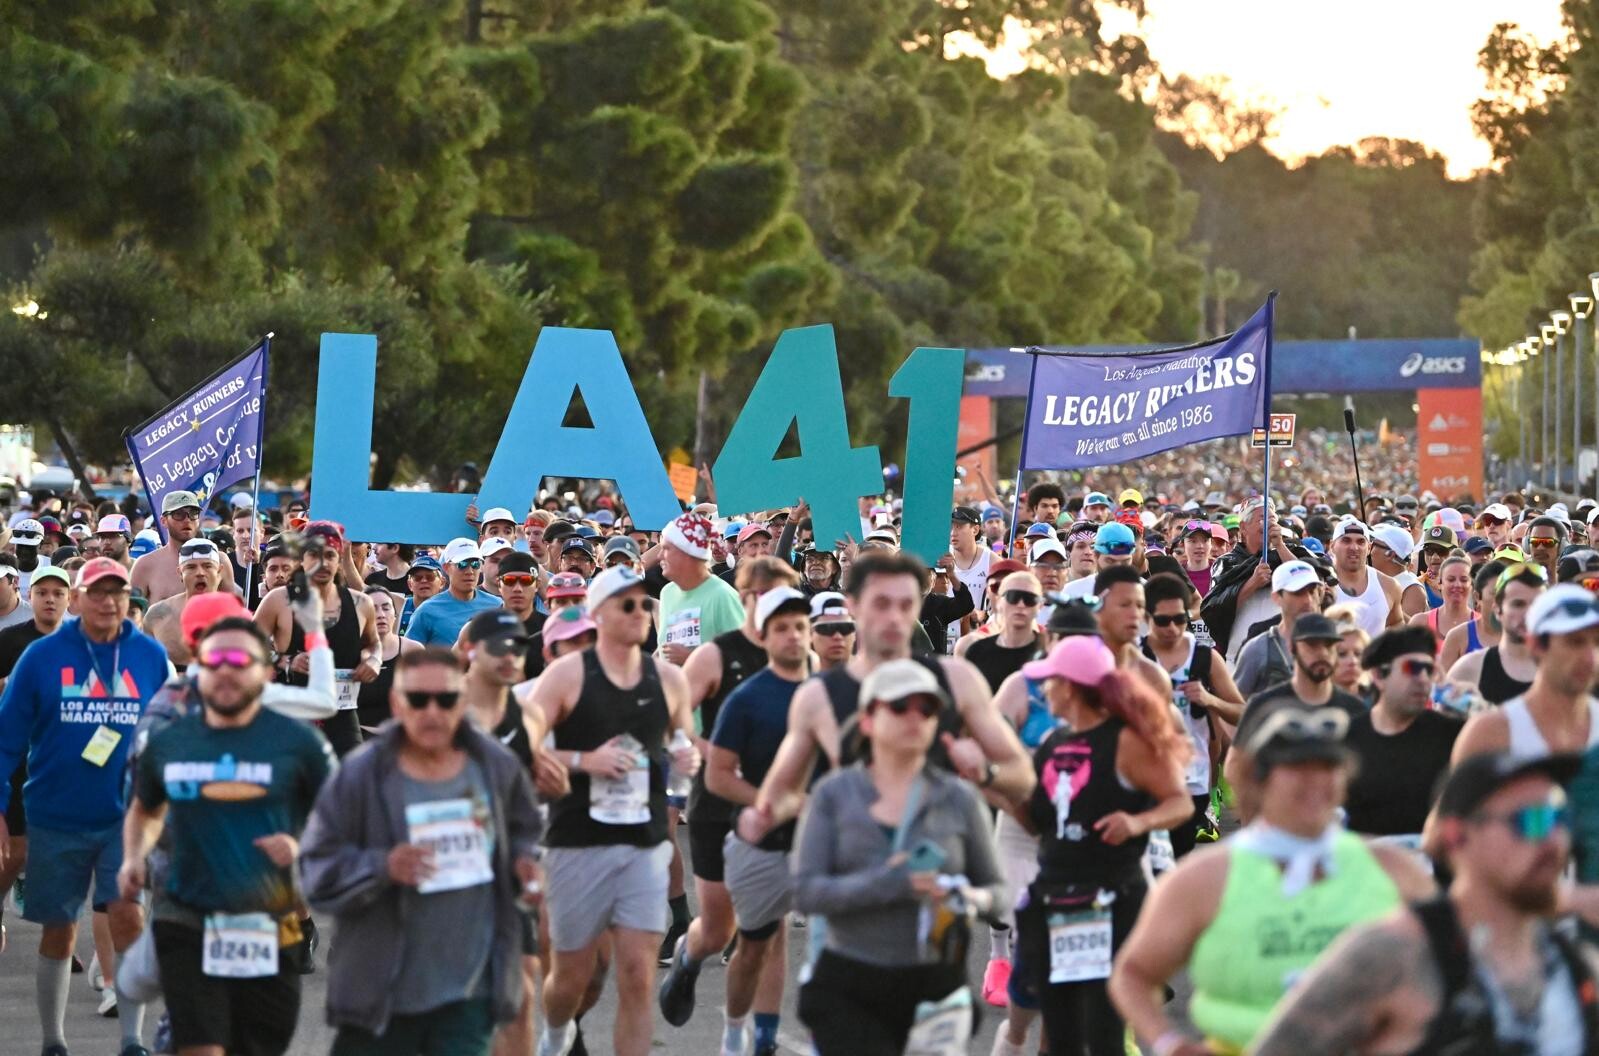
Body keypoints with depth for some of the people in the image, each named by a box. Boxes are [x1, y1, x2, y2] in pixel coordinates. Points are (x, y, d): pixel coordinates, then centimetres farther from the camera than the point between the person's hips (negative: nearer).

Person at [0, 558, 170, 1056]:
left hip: (129, 816, 0)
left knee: (129, 918, -14)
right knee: (58, 934, 9)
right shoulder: (43, 656, -4)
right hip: (55, 821, 0)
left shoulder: (152, 657, 1)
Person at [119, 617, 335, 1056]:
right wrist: (134, 858, 6)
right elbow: (145, 811, 24)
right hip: (189, 929, 0)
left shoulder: (298, 743, -3)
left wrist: (303, 849, -15)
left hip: (271, 932, 0)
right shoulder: (167, 743, 5)